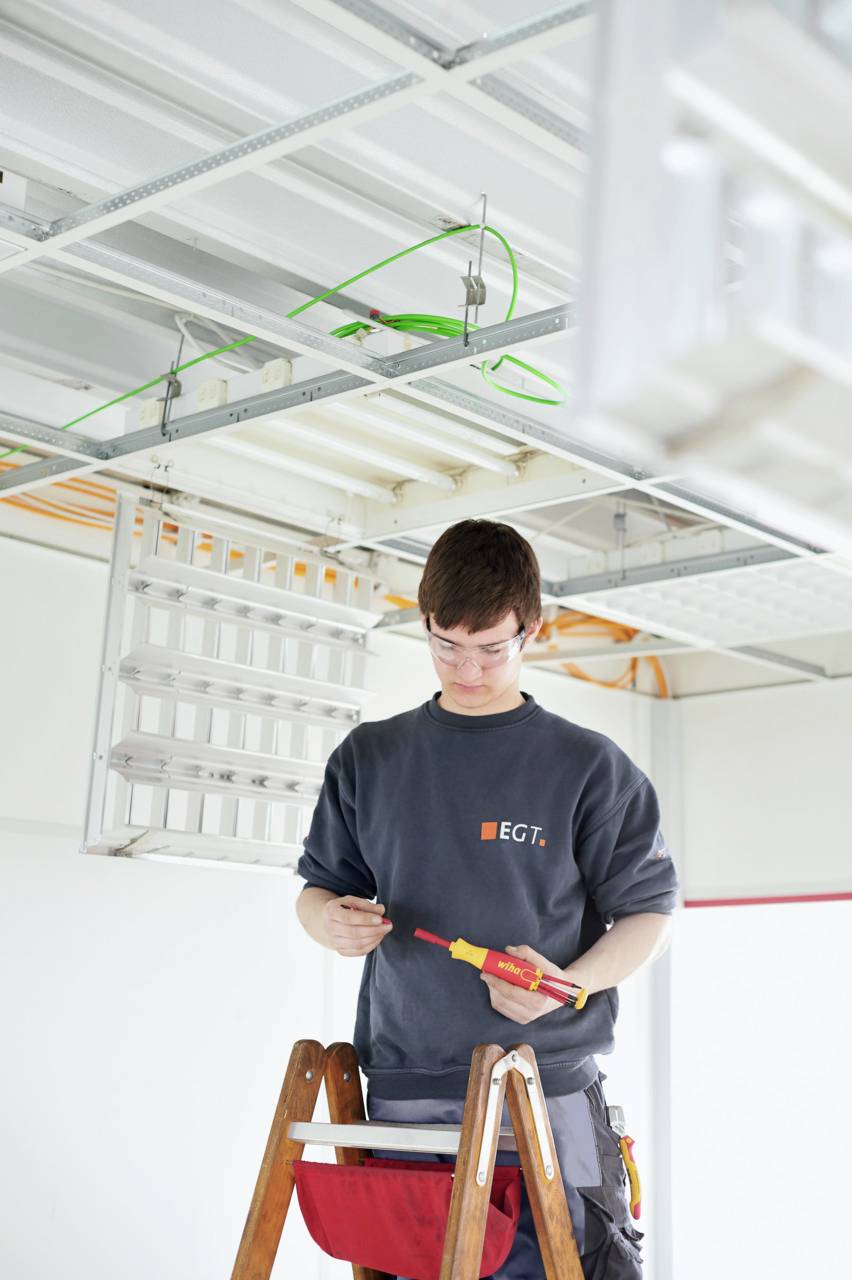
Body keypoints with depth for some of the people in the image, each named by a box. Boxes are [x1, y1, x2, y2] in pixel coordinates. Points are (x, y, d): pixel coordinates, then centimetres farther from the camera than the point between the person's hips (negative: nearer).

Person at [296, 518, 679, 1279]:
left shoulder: (590, 768, 2)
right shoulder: (369, 759, 10)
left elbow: (649, 916, 4)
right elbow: (318, 886, 17)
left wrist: (569, 983, -15)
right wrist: (329, 920, -7)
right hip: (404, 1094, 2)